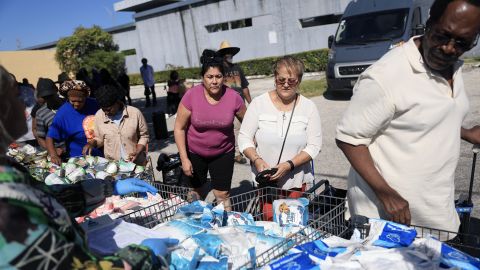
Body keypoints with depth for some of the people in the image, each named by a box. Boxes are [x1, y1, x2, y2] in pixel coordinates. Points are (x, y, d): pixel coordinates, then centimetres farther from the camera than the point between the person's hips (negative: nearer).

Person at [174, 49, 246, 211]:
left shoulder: (233, 97, -15)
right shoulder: (191, 96, -18)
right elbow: (179, 128, -10)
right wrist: (184, 159, -13)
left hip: (223, 153, 0)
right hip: (194, 153, 1)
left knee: (222, 195, 1)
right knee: (193, 192, 17)